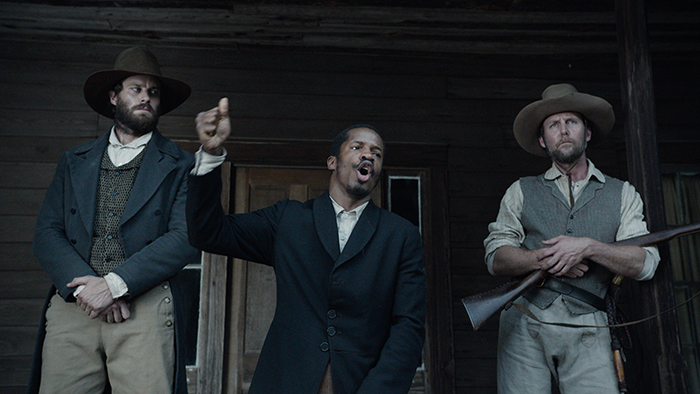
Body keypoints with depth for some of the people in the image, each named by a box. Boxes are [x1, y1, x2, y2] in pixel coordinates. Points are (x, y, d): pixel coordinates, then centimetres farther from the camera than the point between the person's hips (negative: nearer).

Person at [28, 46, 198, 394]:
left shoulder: (180, 166, 8)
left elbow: (186, 238, -4)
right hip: (73, 305, 3)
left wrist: (114, 284, -12)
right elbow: (46, 234, 8)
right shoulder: (73, 162, 17)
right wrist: (84, 285, -10)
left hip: (145, 308, -2)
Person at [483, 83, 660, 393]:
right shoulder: (521, 192, 11)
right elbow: (495, 258, 2)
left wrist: (588, 247, -12)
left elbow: (645, 263, 2)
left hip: (588, 329, 0)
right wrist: (545, 257, -14)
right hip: (525, 321, 0)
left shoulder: (622, 194, 13)